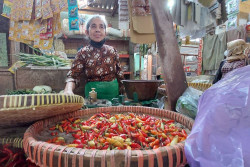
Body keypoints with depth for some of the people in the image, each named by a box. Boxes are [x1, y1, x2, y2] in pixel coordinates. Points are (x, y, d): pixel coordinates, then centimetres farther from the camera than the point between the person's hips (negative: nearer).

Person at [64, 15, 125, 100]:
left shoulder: (112, 51, 1)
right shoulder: (83, 53, -5)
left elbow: (119, 75, 6)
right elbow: (73, 75, -14)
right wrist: (68, 90, -34)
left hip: (114, 93, 3)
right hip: (93, 96, -2)